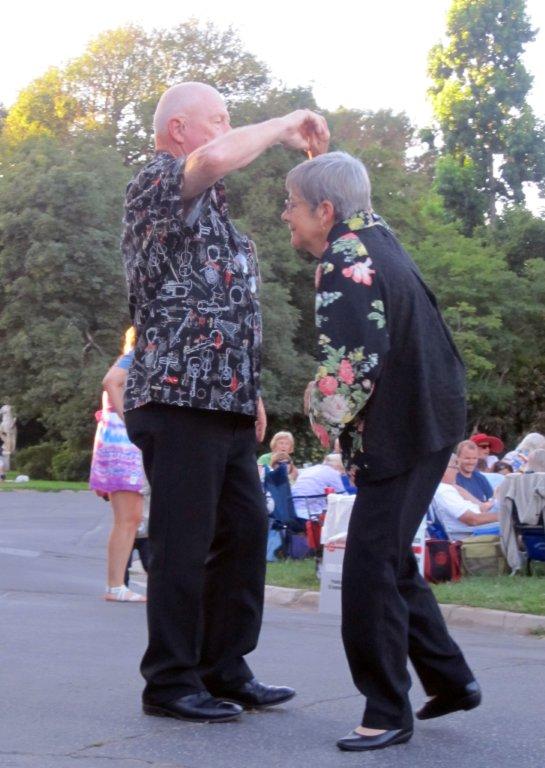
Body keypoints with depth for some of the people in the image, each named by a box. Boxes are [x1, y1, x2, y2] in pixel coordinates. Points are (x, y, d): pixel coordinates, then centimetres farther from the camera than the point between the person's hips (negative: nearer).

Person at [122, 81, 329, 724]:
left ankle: (225, 671, 19)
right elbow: (213, 159, -28)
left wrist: (251, 390, 22)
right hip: (179, 399, -9)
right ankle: (170, 683, 5)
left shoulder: (212, 209, 24)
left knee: (245, 533, 10)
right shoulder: (156, 185, -5)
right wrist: (282, 128, -12)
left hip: (226, 404, 9)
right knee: (183, 545, -5)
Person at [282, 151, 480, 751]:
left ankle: (388, 713, 2)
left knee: (370, 572, -6)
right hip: (425, 423, 11)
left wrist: (326, 420, -12)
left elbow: (351, 368, -28)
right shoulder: (373, 234, 9)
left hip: (397, 435, -11)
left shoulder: (345, 263, -20)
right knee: (391, 560, 19)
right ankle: (451, 680, 26)